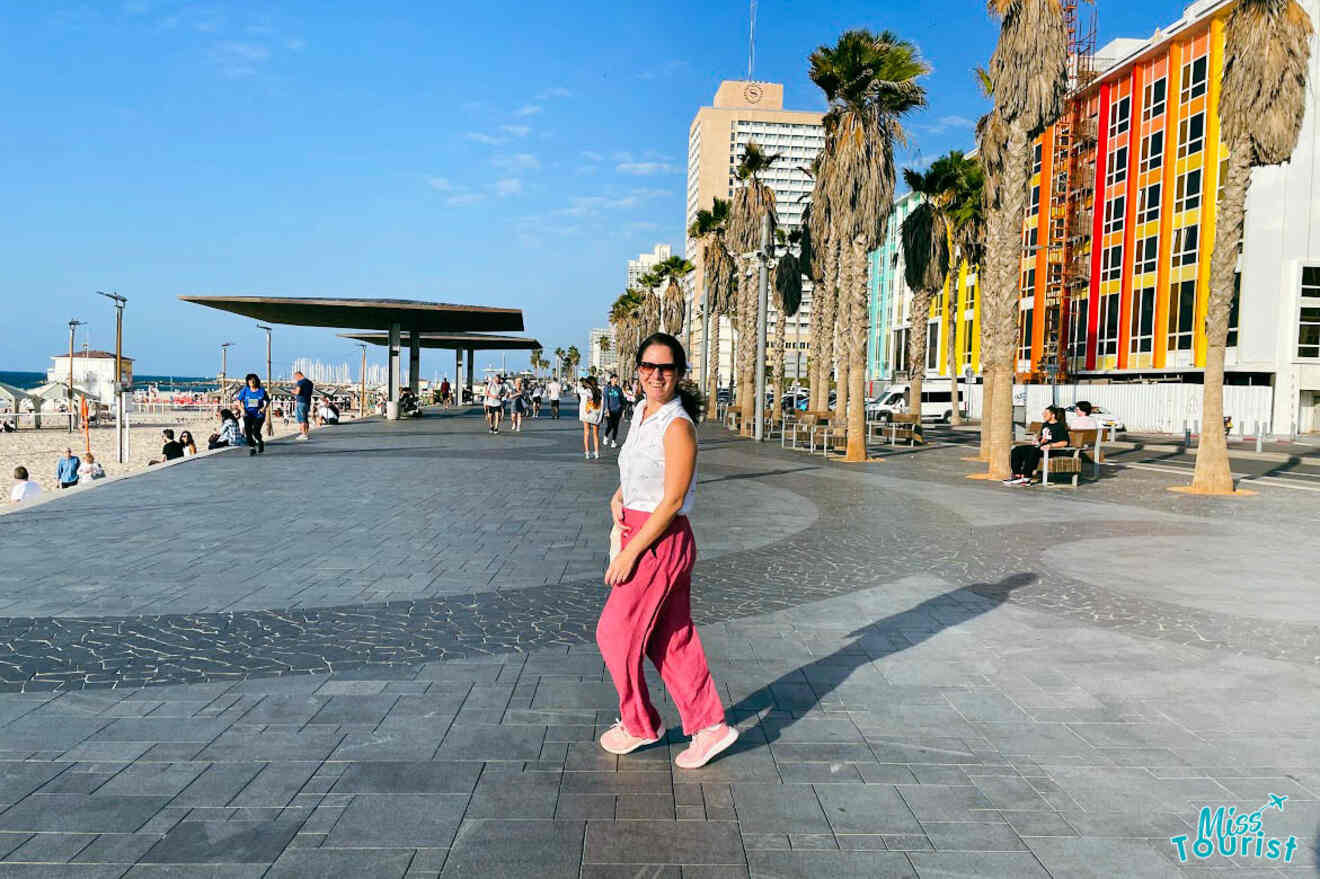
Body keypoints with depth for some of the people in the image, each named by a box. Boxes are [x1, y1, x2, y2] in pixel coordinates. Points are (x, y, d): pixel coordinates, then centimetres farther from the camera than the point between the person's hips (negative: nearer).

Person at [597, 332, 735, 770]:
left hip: (661, 541, -9)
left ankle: (639, 724, 26)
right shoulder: (642, 414, 8)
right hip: (638, 532, 9)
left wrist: (628, 553, -19)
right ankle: (709, 726, 25)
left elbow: (672, 501, -21)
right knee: (671, 639, 14)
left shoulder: (678, 426, -19)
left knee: (617, 633, 5)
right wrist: (617, 499, 1)